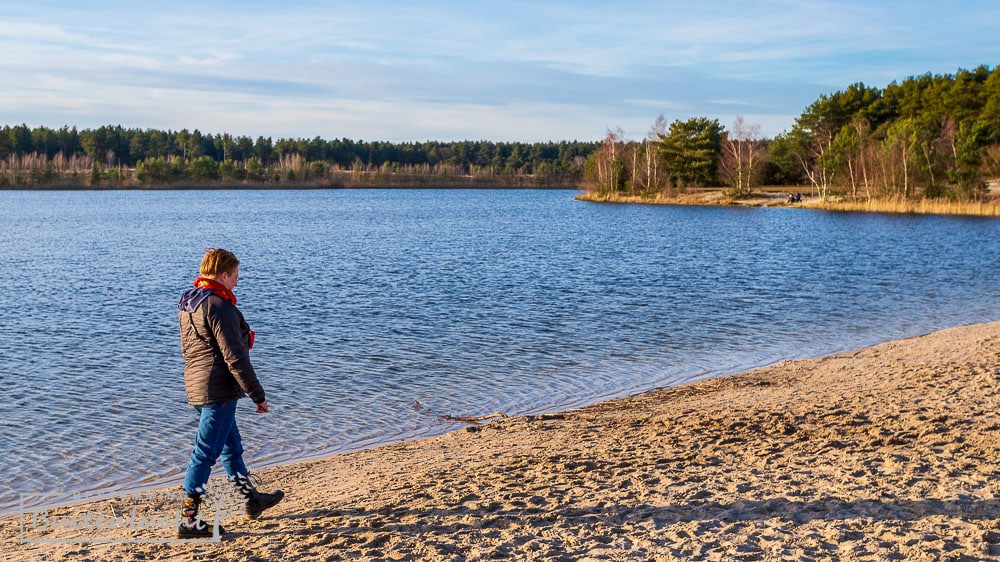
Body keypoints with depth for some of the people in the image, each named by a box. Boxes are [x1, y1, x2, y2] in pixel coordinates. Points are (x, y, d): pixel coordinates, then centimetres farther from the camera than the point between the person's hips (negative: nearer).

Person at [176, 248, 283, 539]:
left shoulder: (188, 303, 10)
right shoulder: (219, 307, -20)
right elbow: (235, 358, -21)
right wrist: (258, 395, -15)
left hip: (195, 386, 10)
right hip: (218, 391, -10)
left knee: (231, 446, 20)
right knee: (205, 453, -3)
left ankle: (252, 499, 35)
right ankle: (189, 520, 4)